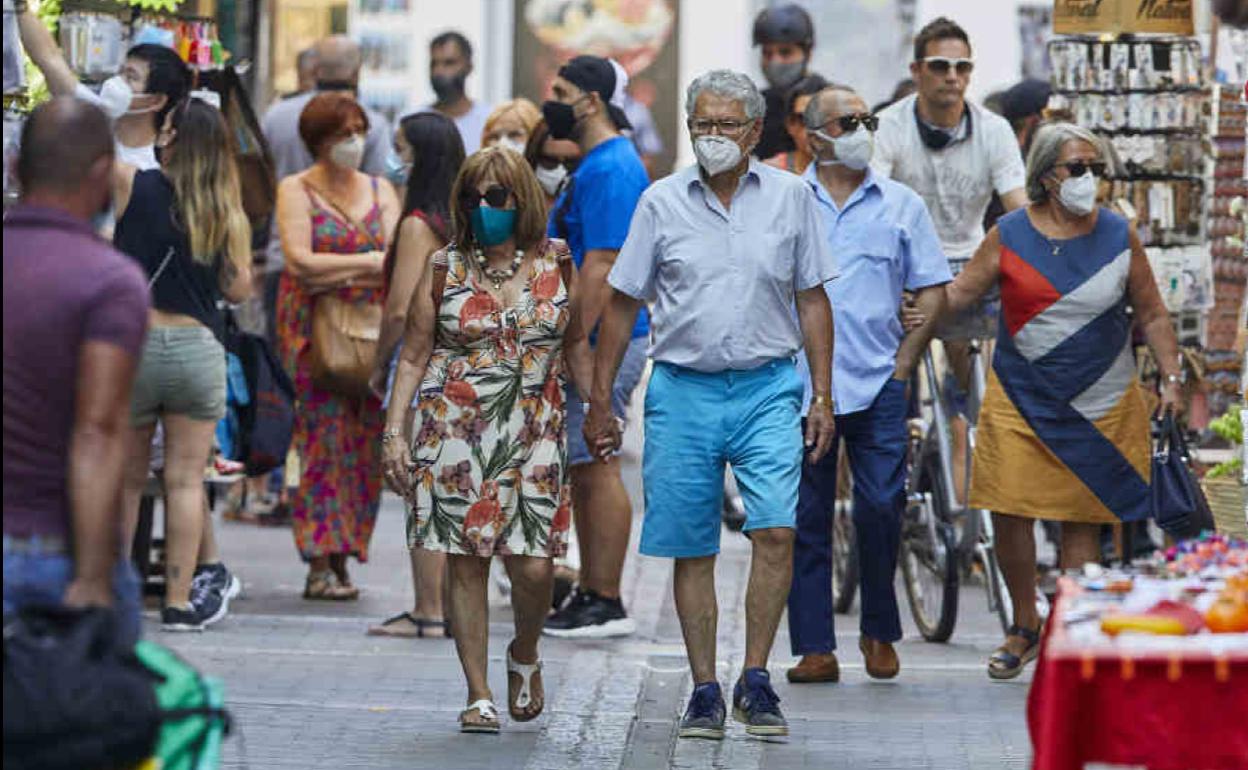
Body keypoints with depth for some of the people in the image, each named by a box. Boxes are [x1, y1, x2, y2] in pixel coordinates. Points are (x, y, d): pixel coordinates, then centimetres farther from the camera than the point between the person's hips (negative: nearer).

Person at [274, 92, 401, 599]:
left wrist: (336, 272, -13)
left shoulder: (380, 191, 15)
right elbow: (300, 260, -10)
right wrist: (368, 262, -11)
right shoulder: (296, 190, 4)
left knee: (364, 439, -3)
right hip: (312, 328, -4)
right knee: (324, 433, -12)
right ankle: (320, 564, -13)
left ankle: (341, 559, 0)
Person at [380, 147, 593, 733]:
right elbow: (413, 357, 6)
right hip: (455, 432, 0)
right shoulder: (444, 269, 4)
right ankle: (479, 695, 7)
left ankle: (524, 656, 22)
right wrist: (394, 432, -1)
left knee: (534, 566, -8)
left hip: (534, 433, 0)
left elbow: (576, 344, 16)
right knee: (466, 564, -1)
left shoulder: (555, 264, 6)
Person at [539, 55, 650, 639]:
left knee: (596, 469, -7)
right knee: (584, 469, 13)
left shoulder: (609, 169, -16)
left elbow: (602, 265, -22)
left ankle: (606, 605, -4)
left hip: (604, 344, -11)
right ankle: (591, 595, 19)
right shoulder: (596, 163, 17)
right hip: (593, 342, 11)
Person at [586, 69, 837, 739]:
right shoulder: (662, 202, 4)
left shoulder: (790, 196, 5)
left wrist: (822, 396, 5)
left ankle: (755, 679, -3)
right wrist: (599, 400, 7)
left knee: (776, 531, -15)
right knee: (692, 551, 3)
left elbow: (812, 300, 10)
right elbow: (622, 303, 8)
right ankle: (704, 691, 12)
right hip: (682, 389, 1)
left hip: (767, 388, 0)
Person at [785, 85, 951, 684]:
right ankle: (815, 648, 4)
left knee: (881, 509, -5)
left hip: (878, 386, 0)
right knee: (805, 518, 0)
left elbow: (933, 295, 10)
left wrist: (904, 363, 1)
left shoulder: (901, 204, 9)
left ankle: (879, 633, 15)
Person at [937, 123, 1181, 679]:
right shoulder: (1010, 235, 0)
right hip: (1020, 401, 0)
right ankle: (1025, 628, 17)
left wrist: (1170, 378, 0)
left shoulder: (1119, 236, 2)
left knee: (1081, 521, 2)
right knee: (1009, 514, -4)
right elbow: (963, 291, 4)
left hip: (1099, 405, 0)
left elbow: (1152, 315, 8)